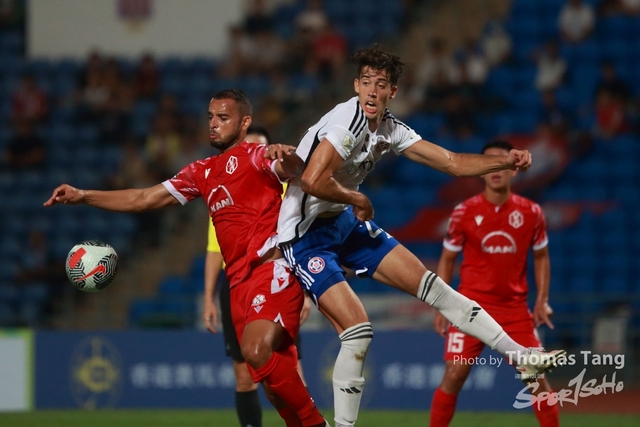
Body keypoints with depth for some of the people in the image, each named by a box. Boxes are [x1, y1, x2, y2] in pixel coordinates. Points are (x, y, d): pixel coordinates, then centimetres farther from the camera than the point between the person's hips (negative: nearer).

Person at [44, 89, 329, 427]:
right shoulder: (203, 173, 21)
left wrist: (286, 157, -43)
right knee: (273, 377, 2)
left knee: (257, 351, -27)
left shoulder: (255, 156, 1)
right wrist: (83, 196, 12)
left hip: (272, 268, -7)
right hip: (240, 282, 7)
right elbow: (143, 199, 21)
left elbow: (295, 169, -19)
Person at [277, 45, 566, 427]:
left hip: (347, 223, 8)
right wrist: (358, 200, -17)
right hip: (307, 236, -8)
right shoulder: (347, 121, -24)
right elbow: (313, 182, -35)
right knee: (358, 330, -18)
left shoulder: (390, 130, 2)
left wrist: (505, 162, -6)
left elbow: (451, 163, 7)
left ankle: (521, 356, 12)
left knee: (431, 286, 6)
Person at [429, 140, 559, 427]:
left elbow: (541, 257, 13)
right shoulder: (464, 212, -4)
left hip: (515, 308, 1)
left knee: (537, 377, -2)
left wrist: (542, 301, 4)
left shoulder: (531, 213, 0)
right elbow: (447, 260, 5)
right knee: (454, 376, -8)